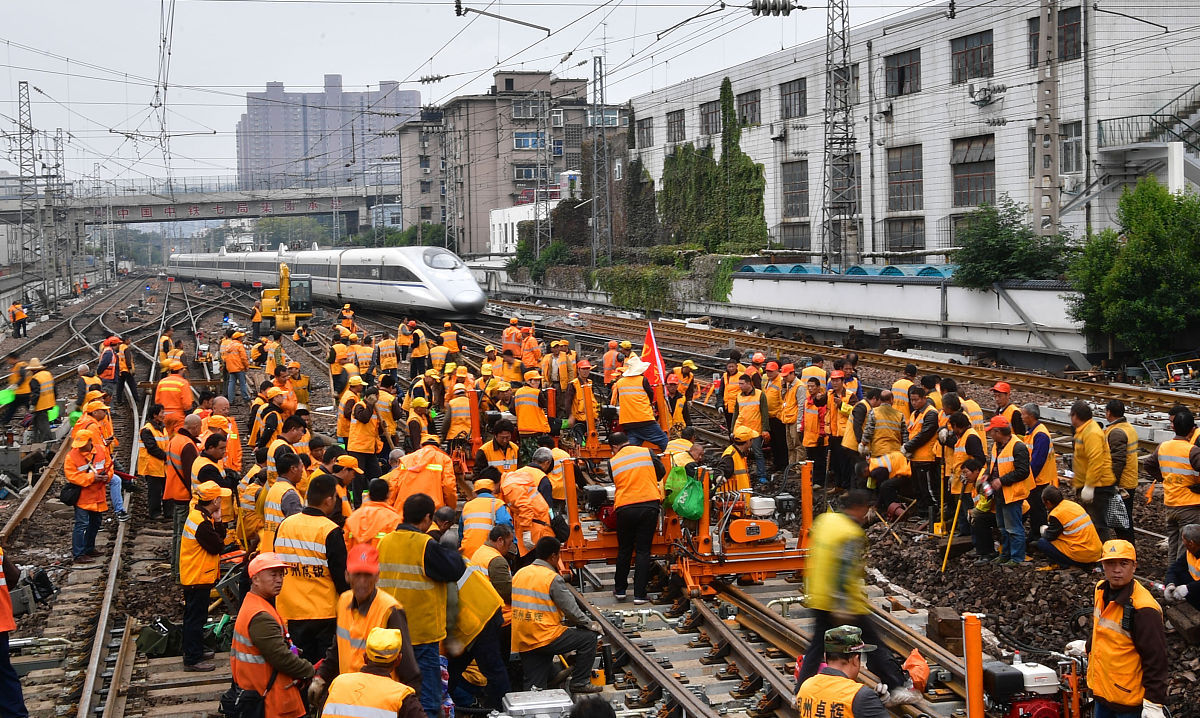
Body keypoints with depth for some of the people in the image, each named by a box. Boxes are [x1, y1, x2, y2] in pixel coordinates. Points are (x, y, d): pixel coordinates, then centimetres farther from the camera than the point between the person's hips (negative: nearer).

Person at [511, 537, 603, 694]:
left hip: (521, 642, 7)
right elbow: (572, 611, -10)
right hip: (545, 637, -7)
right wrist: (592, 625, 8)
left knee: (534, 688, 11)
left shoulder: (519, 574, 11)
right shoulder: (553, 578, -11)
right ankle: (579, 682, 9)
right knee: (589, 637, 5)